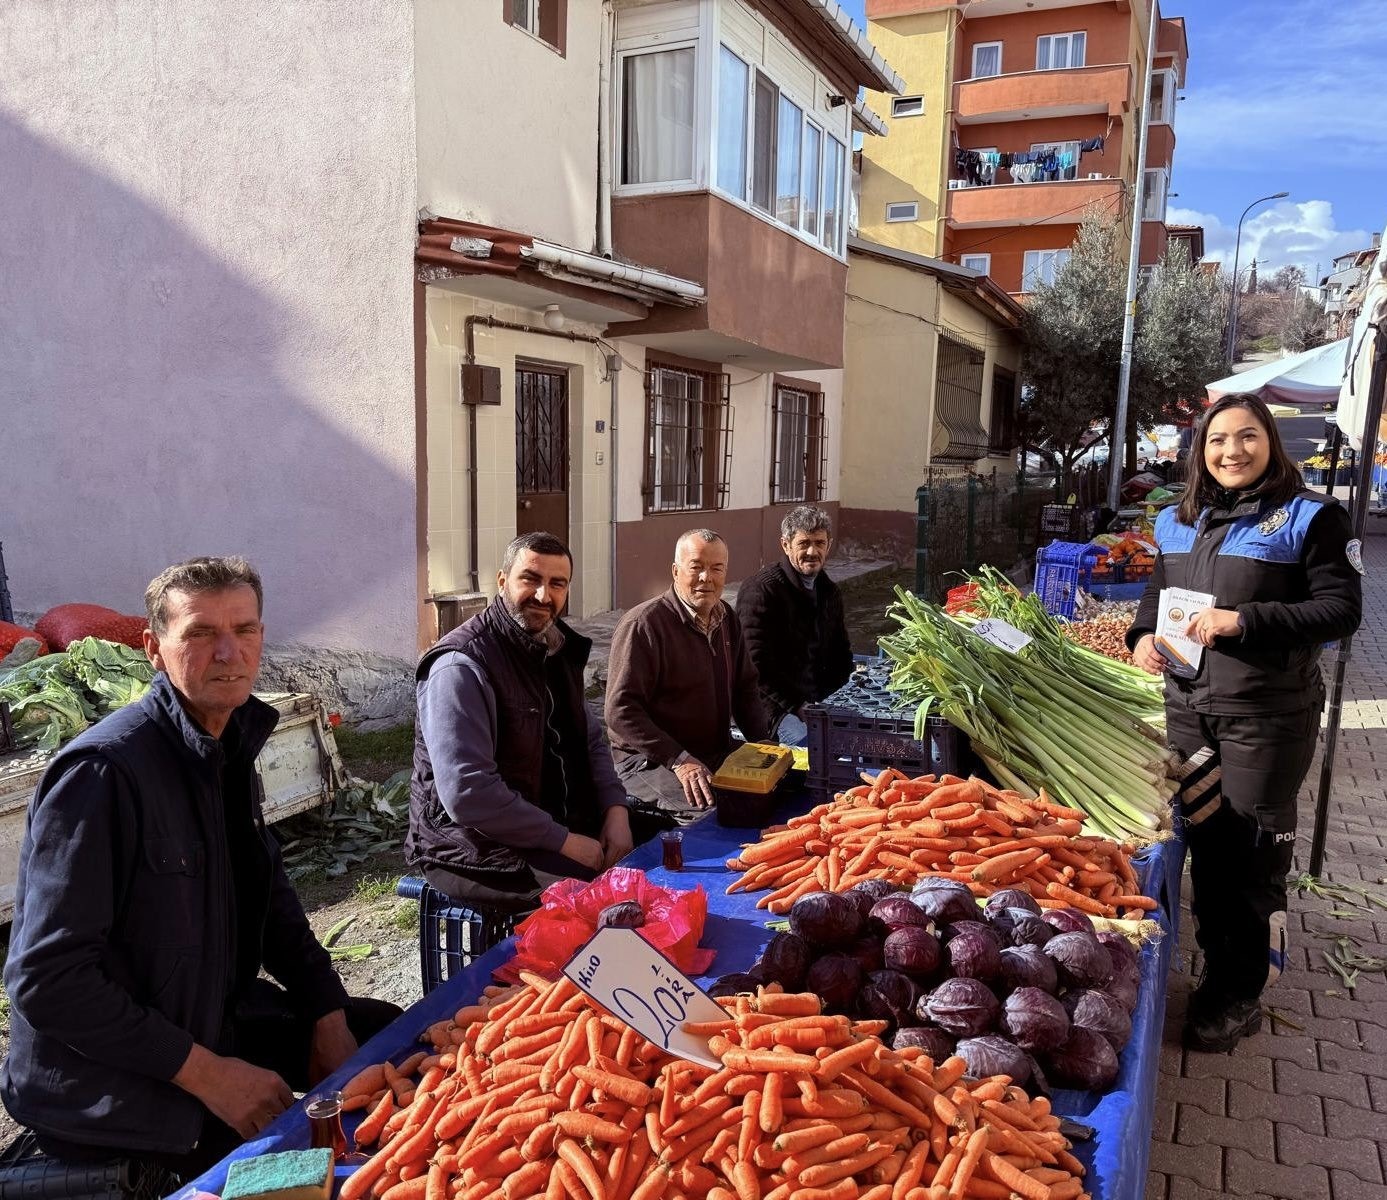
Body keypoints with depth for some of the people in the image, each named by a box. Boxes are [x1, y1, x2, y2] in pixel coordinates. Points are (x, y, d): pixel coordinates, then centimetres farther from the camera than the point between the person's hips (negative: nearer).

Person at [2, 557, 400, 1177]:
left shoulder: (228, 751, 3)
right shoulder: (103, 771, -25)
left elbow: (271, 898, 11)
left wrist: (327, 1016, 0)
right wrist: (206, 1074, -23)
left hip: (216, 1020, 9)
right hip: (107, 1087, -8)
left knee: (383, 1030, 14)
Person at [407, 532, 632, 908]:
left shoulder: (557, 650, 7)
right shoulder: (461, 666, -21)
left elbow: (591, 740, 13)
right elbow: (467, 795, -27)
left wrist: (616, 811, -5)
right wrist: (564, 842, -22)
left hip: (557, 821, 8)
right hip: (476, 846, -8)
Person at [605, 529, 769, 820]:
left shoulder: (728, 620, 10)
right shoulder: (643, 624, -16)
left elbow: (745, 687, 20)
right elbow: (621, 711, -20)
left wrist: (762, 742, 4)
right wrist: (680, 761, -25)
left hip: (718, 753, 8)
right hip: (650, 760, -8)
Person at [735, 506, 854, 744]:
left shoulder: (830, 592, 14)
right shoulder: (761, 590, -11)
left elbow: (842, 654, 22)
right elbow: (758, 665, -16)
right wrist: (796, 707, -17)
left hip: (819, 700, 7)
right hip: (778, 705, -7)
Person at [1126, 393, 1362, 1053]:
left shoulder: (1309, 517, -7)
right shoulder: (1178, 521, 10)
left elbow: (1342, 610, -12)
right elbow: (1157, 591, 21)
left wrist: (1243, 621, -22)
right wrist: (1144, 635, 0)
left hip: (1267, 718, -5)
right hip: (1189, 707, 5)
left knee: (1252, 857, 3)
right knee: (1205, 847, 15)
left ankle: (1241, 996, 20)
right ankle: (1218, 967, 32)